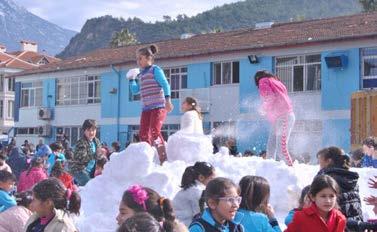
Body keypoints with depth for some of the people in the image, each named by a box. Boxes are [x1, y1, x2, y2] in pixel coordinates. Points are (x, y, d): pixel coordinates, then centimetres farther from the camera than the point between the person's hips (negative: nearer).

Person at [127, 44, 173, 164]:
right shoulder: (141, 74, 19)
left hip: (158, 106, -8)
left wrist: (167, 100, -22)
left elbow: (165, 84, -12)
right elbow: (135, 91, 27)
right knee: (143, 134, 3)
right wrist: (131, 79, 16)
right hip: (146, 108, 8)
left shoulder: (155, 70, -2)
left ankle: (163, 159, -18)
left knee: (155, 131, -19)